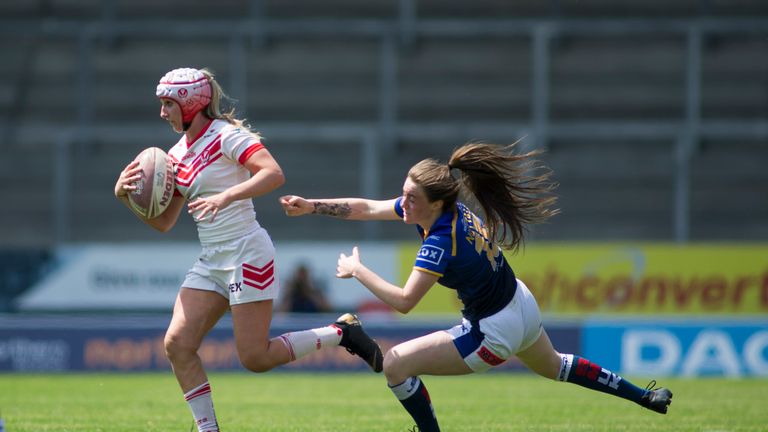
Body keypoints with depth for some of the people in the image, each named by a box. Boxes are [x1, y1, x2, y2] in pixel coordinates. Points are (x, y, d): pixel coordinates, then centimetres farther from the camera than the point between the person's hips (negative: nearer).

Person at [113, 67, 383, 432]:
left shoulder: (226, 136, -11)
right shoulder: (178, 154, 12)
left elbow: (274, 173, -25)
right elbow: (163, 222, 15)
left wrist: (226, 196, -35)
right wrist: (126, 194, 1)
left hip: (247, 253, -8)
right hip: (211, 262, 8)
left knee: (255, 358, -9)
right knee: (177, 344, -7)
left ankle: (341, 333, 9)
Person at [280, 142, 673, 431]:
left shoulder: (441, 242, -31)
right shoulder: (446, 210, -8)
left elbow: (404, 301, -35)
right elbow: (366, 208, 1)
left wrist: (357, 270, -25)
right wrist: (311, 206, -5)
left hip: (494, 333, -10)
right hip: (520, 307, 10)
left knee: (396, 364, -10)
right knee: (553, 367, 36)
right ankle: (645, 397, 47)